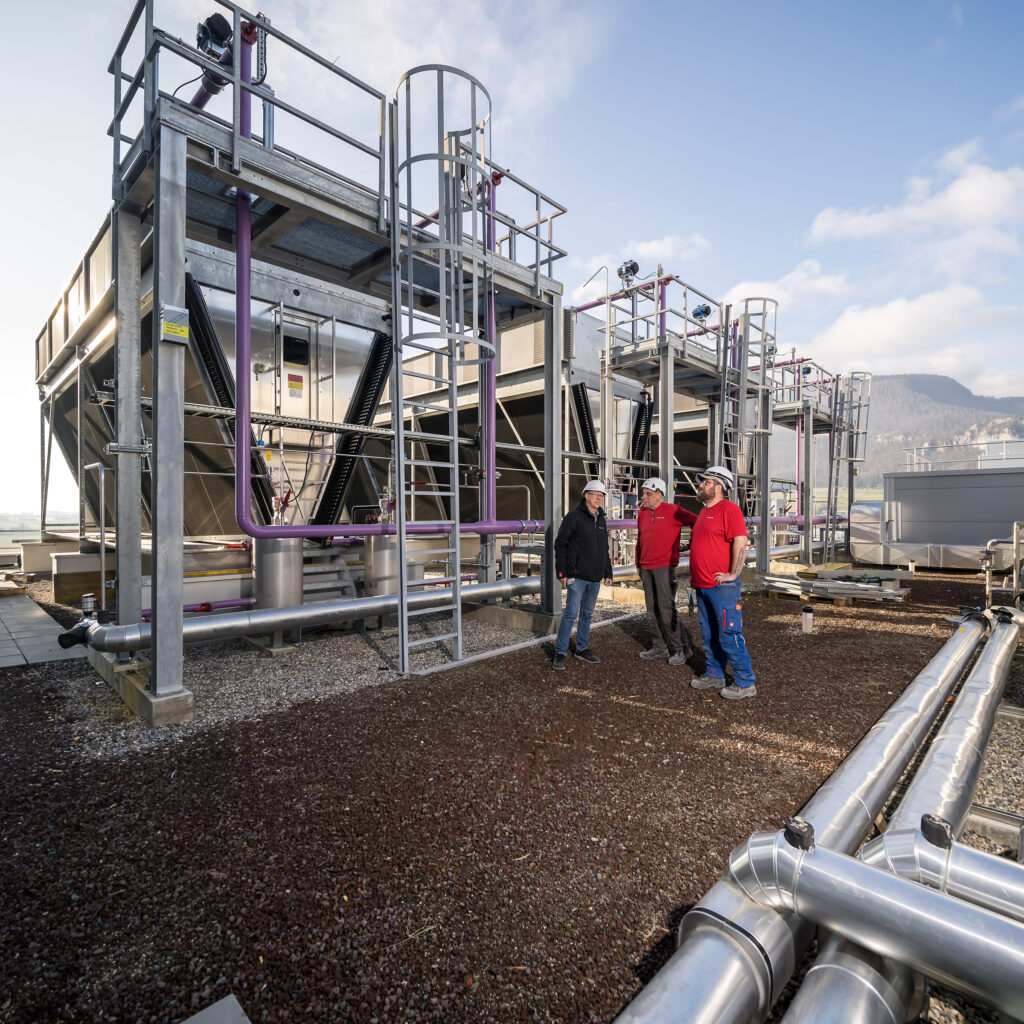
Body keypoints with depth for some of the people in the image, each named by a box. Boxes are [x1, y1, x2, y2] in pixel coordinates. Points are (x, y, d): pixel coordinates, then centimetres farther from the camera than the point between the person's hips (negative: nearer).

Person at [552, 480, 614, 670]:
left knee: (587, 614, 14)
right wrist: (562, 572, -13)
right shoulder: (574, 516, -8)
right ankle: (560, 653, 0)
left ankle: (582, 649, 24)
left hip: (595, 578, 7)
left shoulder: (601, 520, 14)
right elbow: (560, 544, -9)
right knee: (570, 614, -7)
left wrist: (608, 572, 17)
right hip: (577, 576, -7)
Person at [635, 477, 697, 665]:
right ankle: (660, 647, 22)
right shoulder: (642, 513, 13)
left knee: (666, 608, -8)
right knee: (652, 610, 11)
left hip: (664, 566, -7)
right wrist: (638, 564, 19)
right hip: (646, 568, 7)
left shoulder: (672, 511, -8)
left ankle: (681, 648, 5)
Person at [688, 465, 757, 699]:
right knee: (709, 634, 15)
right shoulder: (704, 511, 17)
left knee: (729, 634, -4)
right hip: (702, 584, 9)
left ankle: (745, 682, 7)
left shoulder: (729, 509, -11)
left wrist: (733, 574, -20)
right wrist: (695, 573, 25)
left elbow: (740, 542, -19)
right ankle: (714, 675, 27)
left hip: (722, 586, -9)